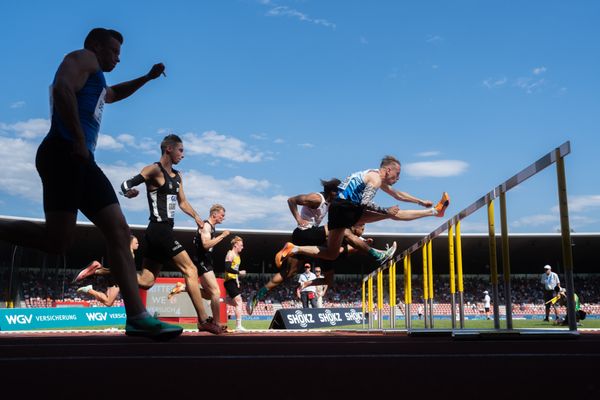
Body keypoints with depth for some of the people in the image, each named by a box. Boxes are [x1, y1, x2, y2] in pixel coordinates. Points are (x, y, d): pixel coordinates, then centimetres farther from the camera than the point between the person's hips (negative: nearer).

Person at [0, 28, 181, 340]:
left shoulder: (96, 81, 34)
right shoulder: (83, 58, 7)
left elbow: (114, 94, 57)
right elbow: (62, 89, -14)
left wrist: (147, 77, 47)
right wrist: (79, 139, -18)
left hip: (82, 161, 10)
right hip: (64, 154, -10)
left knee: (119, 232, -2)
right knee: (58, 240, -19)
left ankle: (137, 317, -7)